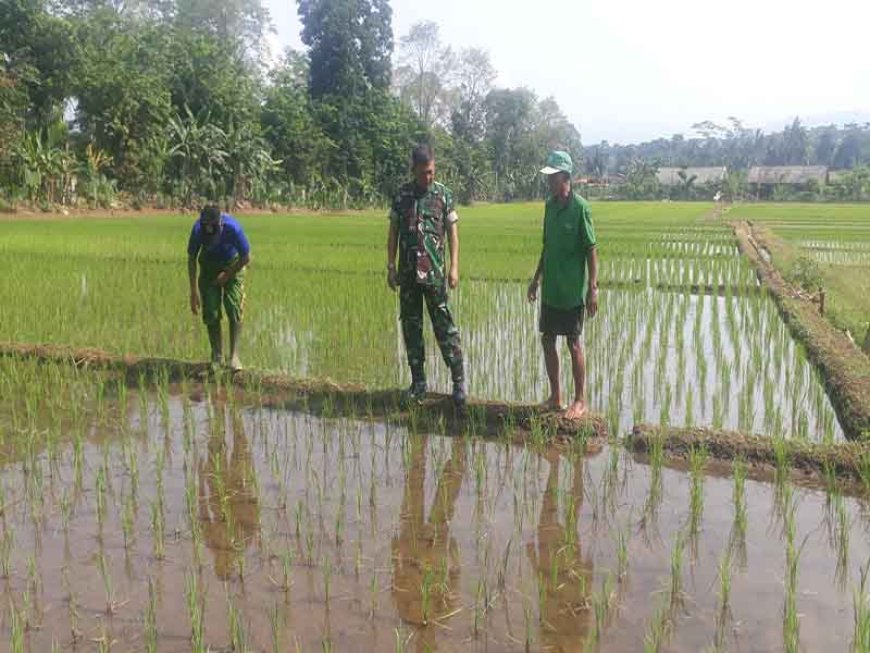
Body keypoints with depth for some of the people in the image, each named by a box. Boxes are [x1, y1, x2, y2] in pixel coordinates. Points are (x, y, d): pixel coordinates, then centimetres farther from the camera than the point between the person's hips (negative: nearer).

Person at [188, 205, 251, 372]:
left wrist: (227, 275, -13)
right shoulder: (198, 229, -28)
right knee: (211, 312, -5)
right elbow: (191, 259, -13)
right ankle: (217, 355, 9)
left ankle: (234, 355, -10)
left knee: (234, 309, -15)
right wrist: (194, 291, -15)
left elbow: (246, 258, -18)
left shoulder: (232, 228, -34)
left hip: (233, 265, -2)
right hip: (209, 266, 2)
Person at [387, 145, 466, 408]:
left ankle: (459, 380, 4)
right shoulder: (401, 195, 6)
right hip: (407, 273, 3)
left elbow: (452, 232, 1)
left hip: (434, 273, -3)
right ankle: (418, 383, 17)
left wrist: (454, 267, -7)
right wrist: (390, 266, 4)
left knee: (444, 327, -4)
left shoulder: (443, 194, 1)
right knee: (411, 328, 7)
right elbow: (393, 233, 10)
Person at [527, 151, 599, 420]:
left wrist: (593, 288, -15)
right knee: (547, 340, 11)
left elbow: (591, 250, -12)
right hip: (550, 289, 7)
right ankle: (555, 397, 24)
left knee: (574, 343, 1)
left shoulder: (580, 208, -13)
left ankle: (580, 401, 14)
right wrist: (536, 279, 17)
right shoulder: (550, 205, 7)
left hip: (572, 291, -7)